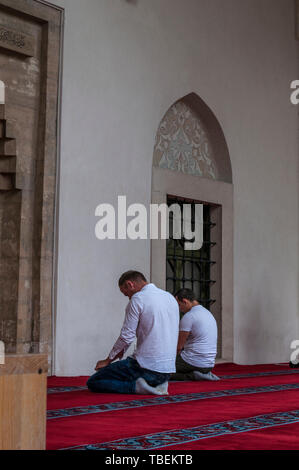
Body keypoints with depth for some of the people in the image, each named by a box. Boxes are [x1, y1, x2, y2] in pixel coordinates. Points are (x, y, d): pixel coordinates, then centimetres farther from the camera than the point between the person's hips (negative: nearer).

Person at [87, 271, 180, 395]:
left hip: (147, 366, -8)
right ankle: (157, 385, 9)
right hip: (168, 371, 8)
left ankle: (137, 386, -13)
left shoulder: (137, 299, -10)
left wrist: (108, 360, 6)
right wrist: (122, 349, 26)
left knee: (93, 383, 2)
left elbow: (126, 337, -10)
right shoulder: (170, 297, 14)